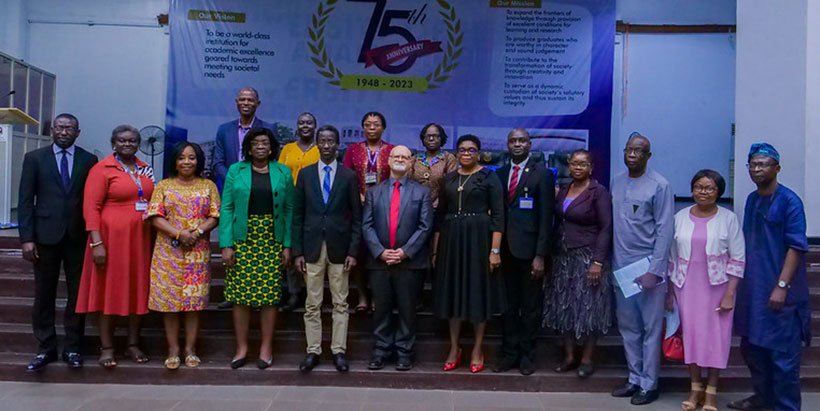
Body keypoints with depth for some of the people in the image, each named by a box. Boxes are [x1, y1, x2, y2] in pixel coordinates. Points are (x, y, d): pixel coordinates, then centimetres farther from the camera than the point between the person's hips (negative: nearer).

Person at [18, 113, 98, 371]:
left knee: (78, 294, 5)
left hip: (78, 236, 0)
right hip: (45, 236, 0)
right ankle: (45, 348, 18)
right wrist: (27, 238, -6)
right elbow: (25, 201, 2)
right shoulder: (34, 158, 5)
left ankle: (73, 348, 16)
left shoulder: (89, 161, 5)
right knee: (44, 295, 7)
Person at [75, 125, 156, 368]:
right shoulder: (102, 169, -5)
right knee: (109, 291, 3)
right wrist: (97, 243, -17)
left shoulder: (146, 170, 11)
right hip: (112, 238, -5)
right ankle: (107, 348, 13)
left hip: (140, 240, 5)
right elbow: (91, 208, -10)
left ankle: (134, 345, 20)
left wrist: (154, 239, 9)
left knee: (138, 290, 9)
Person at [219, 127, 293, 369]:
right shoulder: (235, 171, 6)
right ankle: (241, 348, 14)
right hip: (242, 240, 0)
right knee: (240, 295, 2)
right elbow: (226, 208, 2)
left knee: (270, 295, 2)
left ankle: (266, 348, 14)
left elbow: (289, 210, 5)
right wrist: (226, 244, -6)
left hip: (272, 241, 0)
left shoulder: (283, 173, 7)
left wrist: (287, 245, -1)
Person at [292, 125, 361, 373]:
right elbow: (298, 215, 5)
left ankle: (338, 350, 16)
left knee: (340, 304, 6)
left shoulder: (349, 176, 3)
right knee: (312, 304, 6)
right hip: (312, 248, 1)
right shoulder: (305, 174, 6)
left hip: (339, 248, -1)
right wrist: (297, 251, 0)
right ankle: (313, 351, 16)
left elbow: (356, 216, 3)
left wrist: (353, 251, -4)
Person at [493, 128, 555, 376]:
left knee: (530, 307, 7)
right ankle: (509, 353, 22)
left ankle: (527, 355, 19)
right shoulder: (500, 174, 11)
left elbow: (546, 217, -7)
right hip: (505, 250, 4)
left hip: (529, 250, -4)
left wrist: (540, 255, -13)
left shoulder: (542, 174, -2)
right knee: (509, 305, 11)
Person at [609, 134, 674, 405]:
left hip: (647, 267, -5)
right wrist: (610, 261, 6)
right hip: (621, 266, 6)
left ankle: (649, 385, 15)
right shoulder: (616, 182, 8)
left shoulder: (659, 185, -7)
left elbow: (665, 231, -10)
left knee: (651, 329, 4)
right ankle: (635, 379, 26)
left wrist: (654, 270, -14)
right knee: (627, 327, 13)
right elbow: (612, 224, 10)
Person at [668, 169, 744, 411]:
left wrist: (730, 293, -9)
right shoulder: (680, 217, 3)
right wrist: (671, 291, 6)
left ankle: (711, 391, 20)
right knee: (689, 334, 7)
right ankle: (695, 388, 23)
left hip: (716, 287, -2)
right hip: (687, 287, 2)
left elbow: (737, 260, -4)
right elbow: (672, 257, 8)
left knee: (715, 336, 5)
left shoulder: (728, 219, -3)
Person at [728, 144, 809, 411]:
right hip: (752, 288, 8)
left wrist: (782, 286, -20)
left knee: (783, 354, 0)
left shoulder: (789, 201, -10)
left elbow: (797, 247, -15)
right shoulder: (752, 199, 11)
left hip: (779, 292, -7)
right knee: (751, 346, 17)